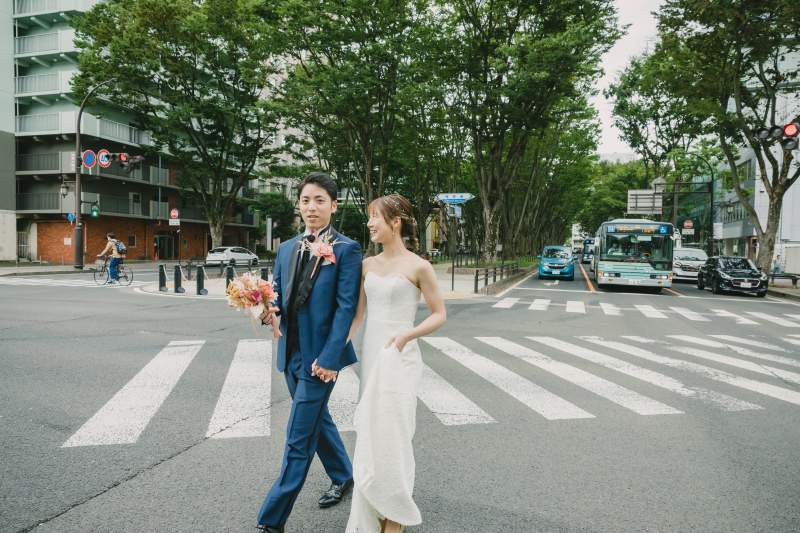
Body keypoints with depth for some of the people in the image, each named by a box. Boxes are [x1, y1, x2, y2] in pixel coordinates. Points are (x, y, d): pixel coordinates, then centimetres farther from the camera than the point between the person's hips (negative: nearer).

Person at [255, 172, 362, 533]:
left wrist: (328, 357, -20)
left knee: (299, 438, -1)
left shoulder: (346, 249, -10)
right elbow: (278, 294, 14)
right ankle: (342, 476, 46)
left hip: (320, 355, -7)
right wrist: (269, 310, -11)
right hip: (292, 353, 7)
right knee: (317, 419, 23)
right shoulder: (287, 249, 9)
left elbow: (346, 307, -15)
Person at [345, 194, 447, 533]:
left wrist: (407, 334, -18)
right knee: (370, 435, 14)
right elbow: (356, 313, 10)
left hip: (399, 358, -6)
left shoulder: (417, 267, -9)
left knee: (391, 436, -1)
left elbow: (439, 315, -4)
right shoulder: (368, 264, 8)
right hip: (370, 355, 6)